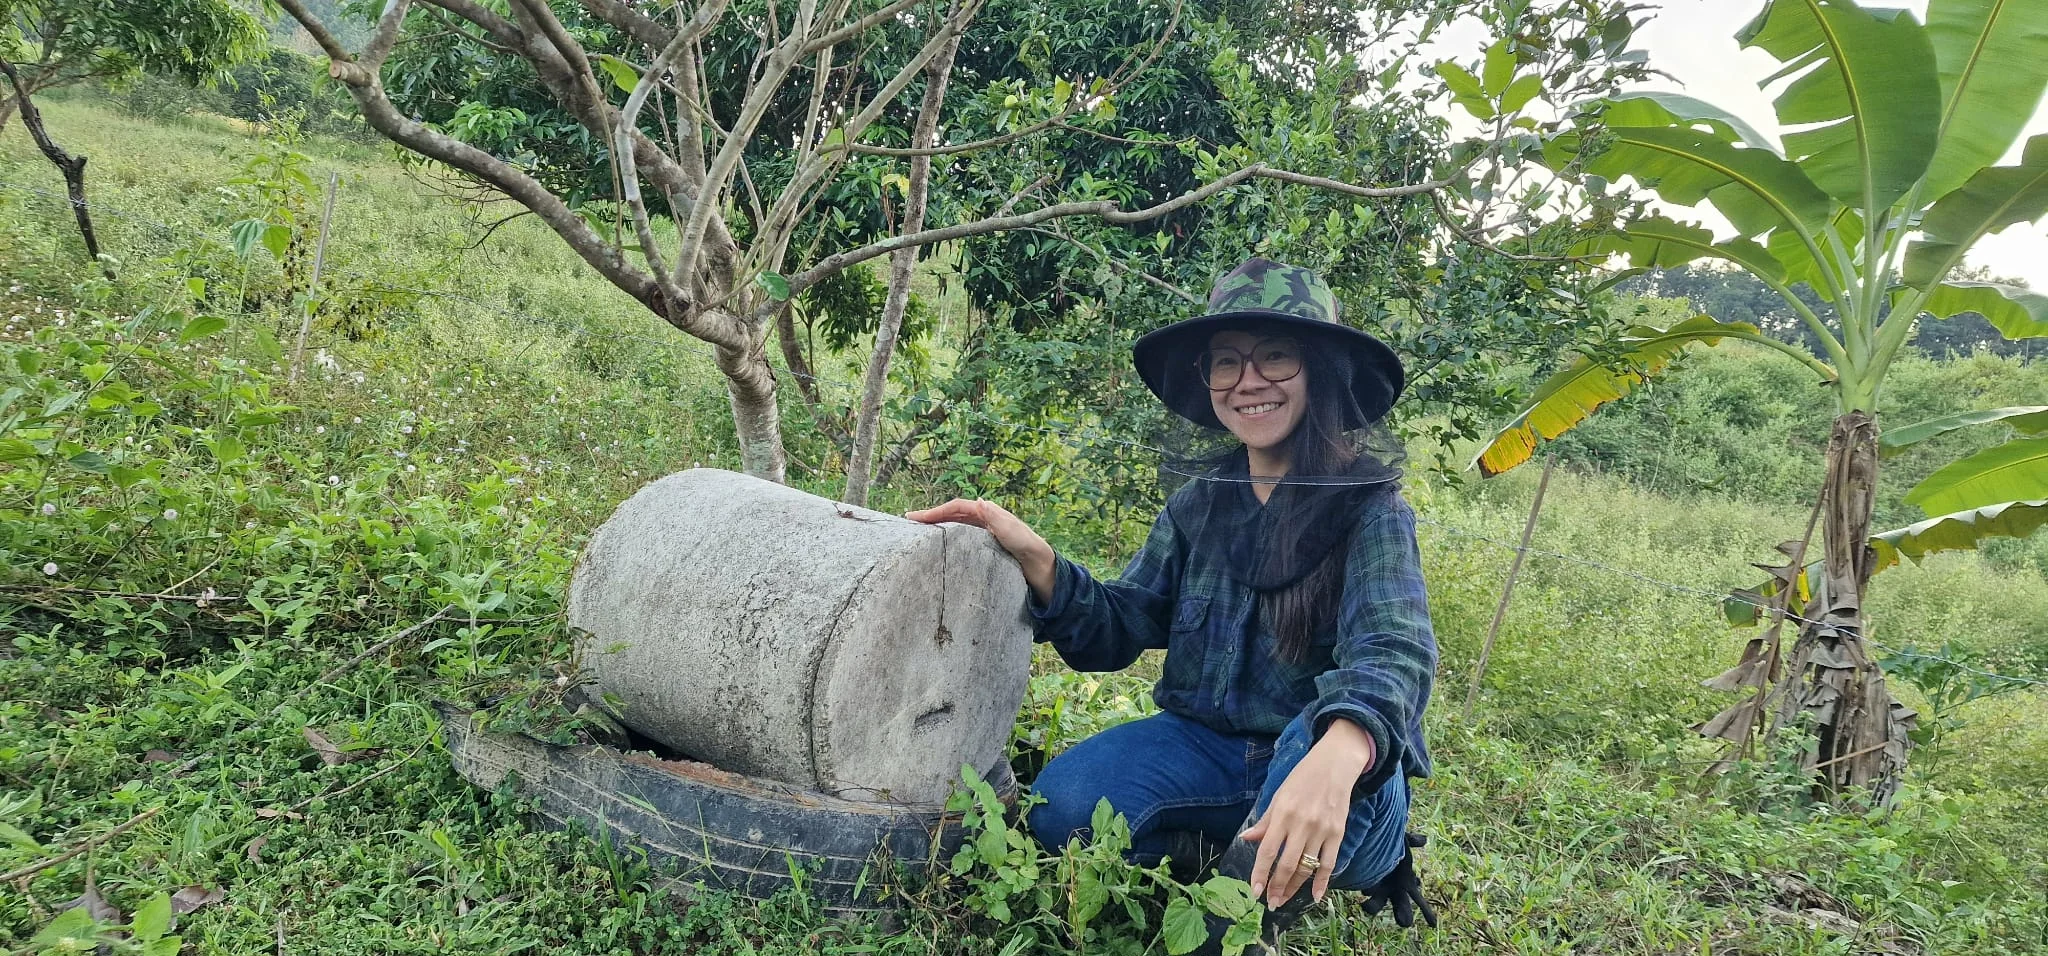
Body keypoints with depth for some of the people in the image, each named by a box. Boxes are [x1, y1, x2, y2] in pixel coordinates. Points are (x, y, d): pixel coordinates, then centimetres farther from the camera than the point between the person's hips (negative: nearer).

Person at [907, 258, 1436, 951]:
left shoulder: (1368, 506, -11)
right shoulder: (1201, 504, 5)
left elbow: (1393, 651, -28)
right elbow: (1117, 630, 3)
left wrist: (1335, 754, -52)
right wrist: (1036, 560, -18)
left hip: (1328, 767, -3)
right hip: (1206, 748, 4)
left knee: (1320, 736, -39)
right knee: (1061, 807, -23)